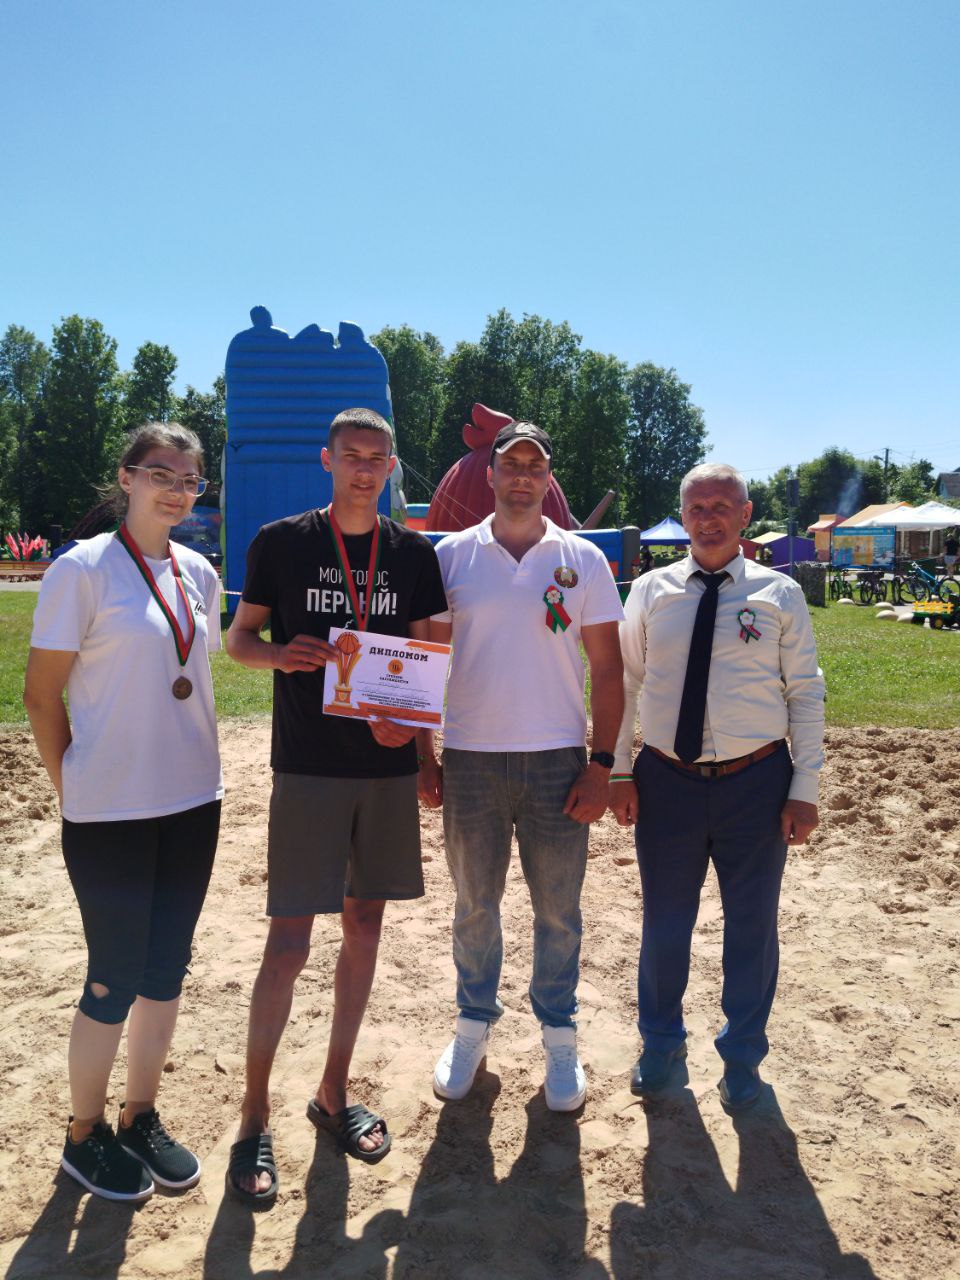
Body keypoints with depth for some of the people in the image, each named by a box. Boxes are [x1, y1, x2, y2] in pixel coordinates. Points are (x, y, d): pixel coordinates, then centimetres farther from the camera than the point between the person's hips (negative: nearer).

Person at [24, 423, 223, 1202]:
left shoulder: (198, 574, 6)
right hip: (111, 814, -5)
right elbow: (42, 696, -7)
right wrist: (74, 790, -3)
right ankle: (86, 1135, 30)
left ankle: (142, 1117, 35)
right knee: (116, 979, 6)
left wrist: (197, 767, 10)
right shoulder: (83, 570, -11)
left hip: (192, 802, 6)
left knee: (166, 968, 15)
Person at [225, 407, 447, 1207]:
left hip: (389, 764, 4)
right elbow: (239, 637, 5)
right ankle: (255, 1120, 15)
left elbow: (424, 653, 9)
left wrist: (407, 715, -10)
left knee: (365, 924, 11)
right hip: (308, 768, -3)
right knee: (289, 945, -4)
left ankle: (334, 1094, 30)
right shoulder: (281, 542, -1)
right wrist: (280, 654, -18)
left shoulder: (414, 553, 6)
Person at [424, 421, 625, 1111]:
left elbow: (608, 669, 2)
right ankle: (474, 1024, 33)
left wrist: (601, 763, -5)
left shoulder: (582, 558, 1)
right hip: (469, 758, 1)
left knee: (558, 910, 10)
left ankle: (559, 1036, 29)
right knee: (474, 904, 14)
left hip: (557, 760, 0)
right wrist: (421, 752, 1)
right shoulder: (454, 555, 3)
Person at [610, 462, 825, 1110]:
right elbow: (624, 684, 4)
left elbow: (805, 693, 0)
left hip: (756, 781, 0)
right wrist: (619, 772, 0)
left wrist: (805, 788, -4)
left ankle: (743, 1055, 38)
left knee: (752, 923, 13)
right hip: (666, 780, 1)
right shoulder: (650, 592, 3)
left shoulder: (780, 594, 0)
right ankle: (662, 1041, 39)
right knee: (665, 921, 13)